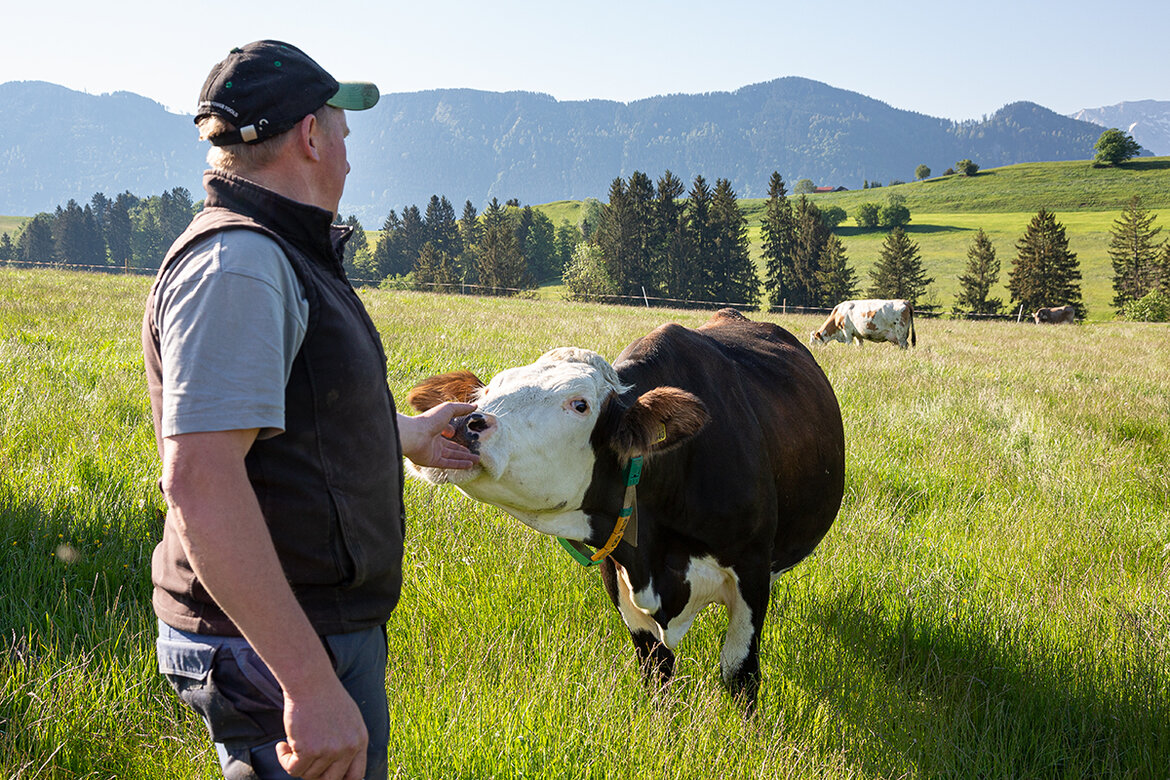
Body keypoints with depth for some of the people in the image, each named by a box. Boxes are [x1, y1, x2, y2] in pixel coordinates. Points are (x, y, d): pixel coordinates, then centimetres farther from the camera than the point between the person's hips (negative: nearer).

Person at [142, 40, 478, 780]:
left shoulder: (281, 259, 16)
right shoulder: (237, 266, -19)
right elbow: (198, 481, -29)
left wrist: (411, 436, 41)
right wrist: (311, 685, -32)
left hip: (330, 628, 11)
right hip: (273, 649, -11)